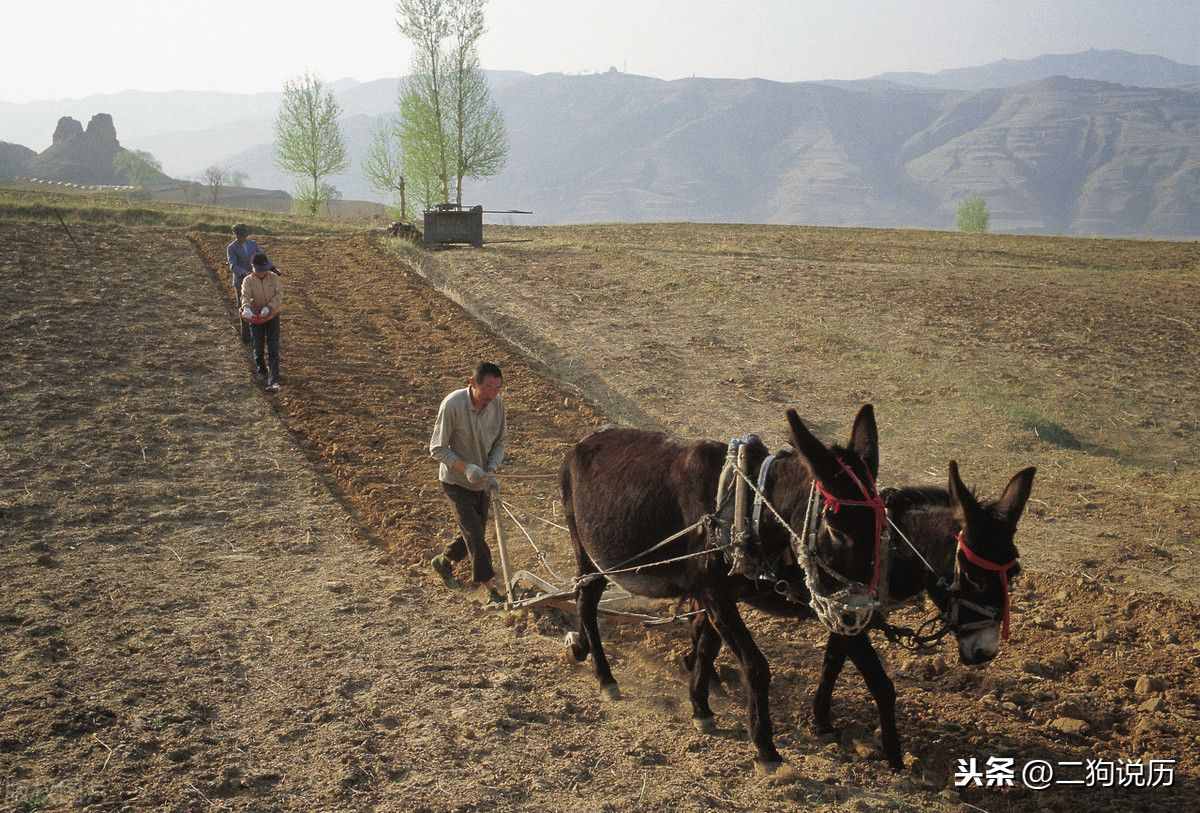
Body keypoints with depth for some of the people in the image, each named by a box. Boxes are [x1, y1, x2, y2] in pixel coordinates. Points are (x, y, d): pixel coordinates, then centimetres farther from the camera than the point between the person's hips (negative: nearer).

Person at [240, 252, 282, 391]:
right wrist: (246, 308, -44)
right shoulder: (248, 281, -8)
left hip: (272, 316, 0)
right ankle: (260, 369, 40)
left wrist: (268, 307, -29)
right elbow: (245, 296, -23)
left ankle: (273, 381, -12)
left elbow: (279, 294, -14)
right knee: (258, 347, 12)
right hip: (256, 318, 0)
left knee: (273, 350, -8)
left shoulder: (274, 277, -6)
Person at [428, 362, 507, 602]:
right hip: (457, 481, -6)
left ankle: (443, 561, 41)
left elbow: (499, 443, 0)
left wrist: (491, 471, -16)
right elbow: (437, 449, -19)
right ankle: (489, 585, 6)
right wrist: (466, 468, -31)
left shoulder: (497, 403, -12)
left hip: (482, 480, 6)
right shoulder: (452, 405, -27)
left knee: (475, 531, 17)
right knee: (473, 533, -6)